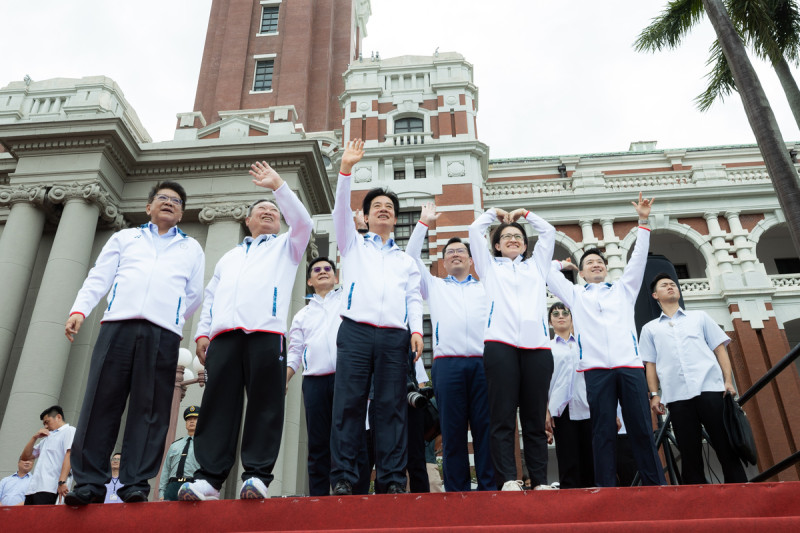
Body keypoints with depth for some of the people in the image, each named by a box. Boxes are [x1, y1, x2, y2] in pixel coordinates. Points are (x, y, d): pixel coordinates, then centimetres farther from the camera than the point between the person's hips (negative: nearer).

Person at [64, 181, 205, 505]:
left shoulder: (191, 248, 24)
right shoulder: (125, 238, 24)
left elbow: (194, 295, 20)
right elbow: (99, 278, 13)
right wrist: (79, 309, 0)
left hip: (163, 333, 0)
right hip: (118, 325, 1)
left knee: (150, 409, -5)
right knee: (101, 402, -5)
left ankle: (136, 483, -3)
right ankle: (90, 482, 0)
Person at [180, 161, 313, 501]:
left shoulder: (286, 246, 26)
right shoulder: (229, 257, 35)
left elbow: (303, 222, 5)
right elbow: (210, 296, 26)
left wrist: (277, 185, 6)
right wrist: (202, 332, 12)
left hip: (266, 333, -3)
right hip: (223, 335, 3)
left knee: (264, 405, -9)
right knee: (218, 405, -6)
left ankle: (257, 476, -9)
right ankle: (209, 479, -7)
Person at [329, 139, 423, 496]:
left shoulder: (406, 260, 26)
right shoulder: (353, 245, 21)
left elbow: (414, 298, 16)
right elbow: (341, 210, 6)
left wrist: (417, 329, -2)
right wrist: (346, 169, -5)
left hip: (394, 336, 2)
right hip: (356, 331, -2)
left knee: (391, 407, -3)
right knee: (348, 404, -8)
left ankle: (392, 479, -1)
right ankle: (343, 478, -6)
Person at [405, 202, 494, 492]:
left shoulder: (486, 288, 25)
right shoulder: (434, 286, 25)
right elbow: (412, 257, 20)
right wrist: (424, 222, 22)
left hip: (483, 363, 0)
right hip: (448, 364, 0)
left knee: (486, 429, -4)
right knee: (452, 432, -2)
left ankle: (490, 489, -1)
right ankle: (456, 492, 1)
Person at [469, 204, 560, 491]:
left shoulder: (536, 265, 29)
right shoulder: (490, 266, 23)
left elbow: (548, 231, 30)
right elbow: (475, 230, 20)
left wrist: (525, 214, 37)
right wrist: (495, 212, 34)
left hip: (537, 346, 2)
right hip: (500, 344, -2)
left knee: (535, 419, 0)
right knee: (503, 417, -9)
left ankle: (540, 481, 1)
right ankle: (508, 479, -10)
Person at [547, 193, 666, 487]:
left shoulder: (623, 289, 23)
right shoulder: (575, 295, 20)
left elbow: (638, 258, 16)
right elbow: (547, 272, 19)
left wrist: (643, 222, 12)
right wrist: (561, 264, 35)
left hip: (630, 365, 1)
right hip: (596, 369, -1)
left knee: (641, 429, -1)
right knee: (603, 432, -2)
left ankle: (657, 485, 3)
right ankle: (606, 490, 0)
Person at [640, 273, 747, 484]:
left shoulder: (700, 317, 19)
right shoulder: (650, 328, 19)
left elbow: (720, 349, 13)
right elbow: (650, 364, 14)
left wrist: (728, 381, 1)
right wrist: (654, 394, 2)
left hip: (710, 388, 0)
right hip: (677, 396, 0)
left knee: (726, 447, -3)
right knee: (690, 455, 1)